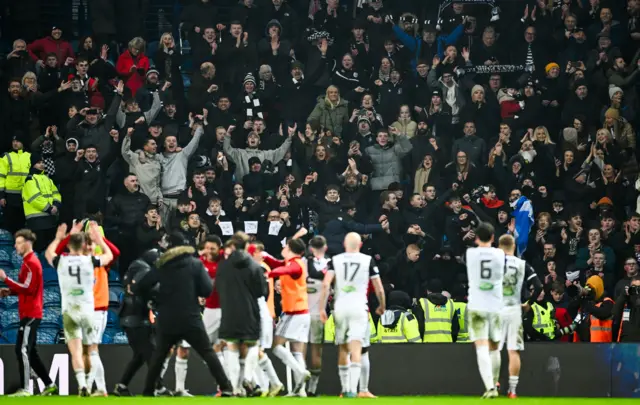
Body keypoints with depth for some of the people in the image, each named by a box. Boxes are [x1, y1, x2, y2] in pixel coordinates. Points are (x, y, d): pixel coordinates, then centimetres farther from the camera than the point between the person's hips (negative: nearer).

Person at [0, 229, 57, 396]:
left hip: (30, 314, -10)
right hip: (30, 313, 10)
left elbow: (28, 288, -20)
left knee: (22, 350, -12)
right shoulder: (29, 262, 18)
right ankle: (49, 385, 18)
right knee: (30, 352, 14)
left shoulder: (31, 263, -14)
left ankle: (24, 389, -12)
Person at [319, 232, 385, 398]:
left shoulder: (335, 260, 5)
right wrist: (382, 306, 23)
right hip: (358, 308, -2)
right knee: (356, 351, -9)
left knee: (343, 349, 16)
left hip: (340, 307, 2)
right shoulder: (368, 260, 3)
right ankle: (353, 389, -22)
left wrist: (322, 308, -3)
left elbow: (326, 284, -8)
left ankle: (345, 388, 23)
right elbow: (379, 288, 5)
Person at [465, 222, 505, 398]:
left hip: (476, 306, -2)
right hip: (496, 306, 2)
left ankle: (490, 387, -25)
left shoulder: (470, 253, -1)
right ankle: (494, 386, 28)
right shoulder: (499, 254, 2)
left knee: (482, 348, -10)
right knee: (494, 348, 18)